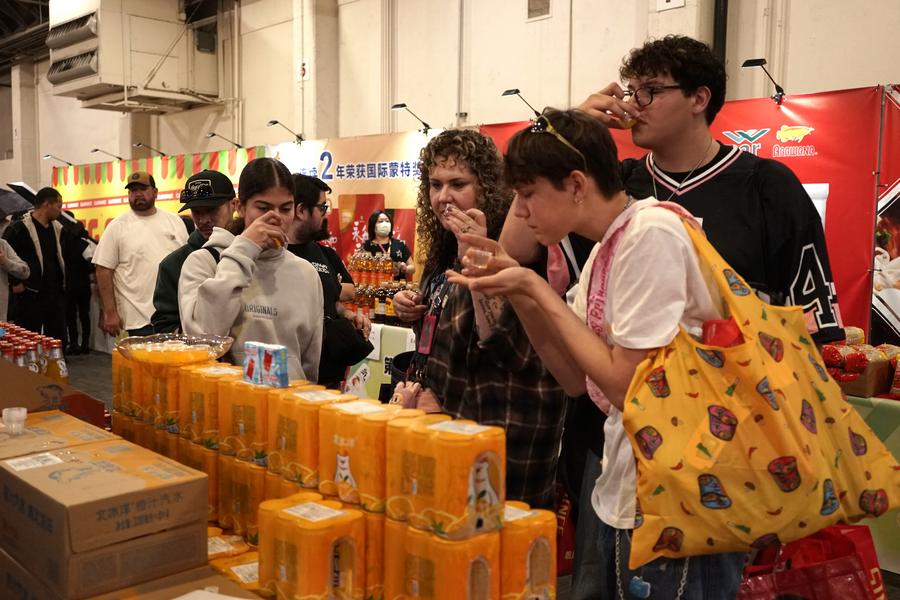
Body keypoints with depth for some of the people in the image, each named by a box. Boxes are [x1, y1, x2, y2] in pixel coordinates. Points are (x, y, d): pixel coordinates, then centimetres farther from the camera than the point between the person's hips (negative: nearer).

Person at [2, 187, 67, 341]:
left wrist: (62, 282, 13)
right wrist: (15, 283, -13)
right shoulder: (19, 229, -10)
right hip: (30, 296, -6)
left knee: (59, 340, 10)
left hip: (56, 294, 7)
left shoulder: (58, 228, 11)